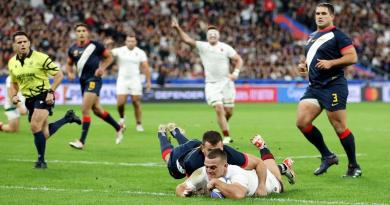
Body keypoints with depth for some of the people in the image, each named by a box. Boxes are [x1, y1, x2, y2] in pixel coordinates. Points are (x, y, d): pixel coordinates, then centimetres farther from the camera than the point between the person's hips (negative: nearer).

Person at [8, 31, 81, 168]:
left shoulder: (40, 58, -13)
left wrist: (51, 92, -19)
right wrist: (13, 96, 0)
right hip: (29, 99, 6)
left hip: (43, 96, -6)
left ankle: (41, 160, -7)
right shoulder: (12, 63, 4)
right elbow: (14, 83, 19)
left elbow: (59, 74, -10)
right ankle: (68, 118, 34)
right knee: (44, 134, 9)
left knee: (35, 127, -23)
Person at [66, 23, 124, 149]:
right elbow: (69, 64, 22)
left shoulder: (95, 45, -6)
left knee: (85, 110, -14)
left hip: (94, 80, -6)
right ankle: (118, 128, 36)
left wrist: (102, 68, -10)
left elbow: (109, 57, 5)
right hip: (83, 81, 7)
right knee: (97, 110, 16)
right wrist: (70, 73, 1)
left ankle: (82, 141, -10)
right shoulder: (72, 49, 7)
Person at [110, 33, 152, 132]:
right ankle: (122, 118, 20)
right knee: (120, 103, -9)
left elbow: (145, 67, 2)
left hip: (135, 81, 1)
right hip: (122, 80, -1)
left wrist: (148, 81, -3)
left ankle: (138, 124, 8)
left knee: (136, 103, -1)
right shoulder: (119, 51, -3)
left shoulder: (140, 53, 1)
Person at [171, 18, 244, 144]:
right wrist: (177, 28, -24)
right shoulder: (202, 47, -1)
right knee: (219, 109, -15)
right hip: (211, 85, -1)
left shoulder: (226, 48, 0)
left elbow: (238, 59, 4)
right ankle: (227, 137, -9)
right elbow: (186, 39, -10)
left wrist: (236, 73, -12)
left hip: (226, 82, 1)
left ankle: (223, 124, 38)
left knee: (228, 112, 4)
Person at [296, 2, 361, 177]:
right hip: (314, 87, 8)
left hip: (333, 87, -8)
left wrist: (330, 63, -22)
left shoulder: (337, 35, -6)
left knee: (340, 127, -6)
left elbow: (352, 57, -13)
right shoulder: (312, 37, 18)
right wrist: (304, 65, 10)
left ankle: (354, 166, 9)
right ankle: (327, 156, 10)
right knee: (302, 122, -4)